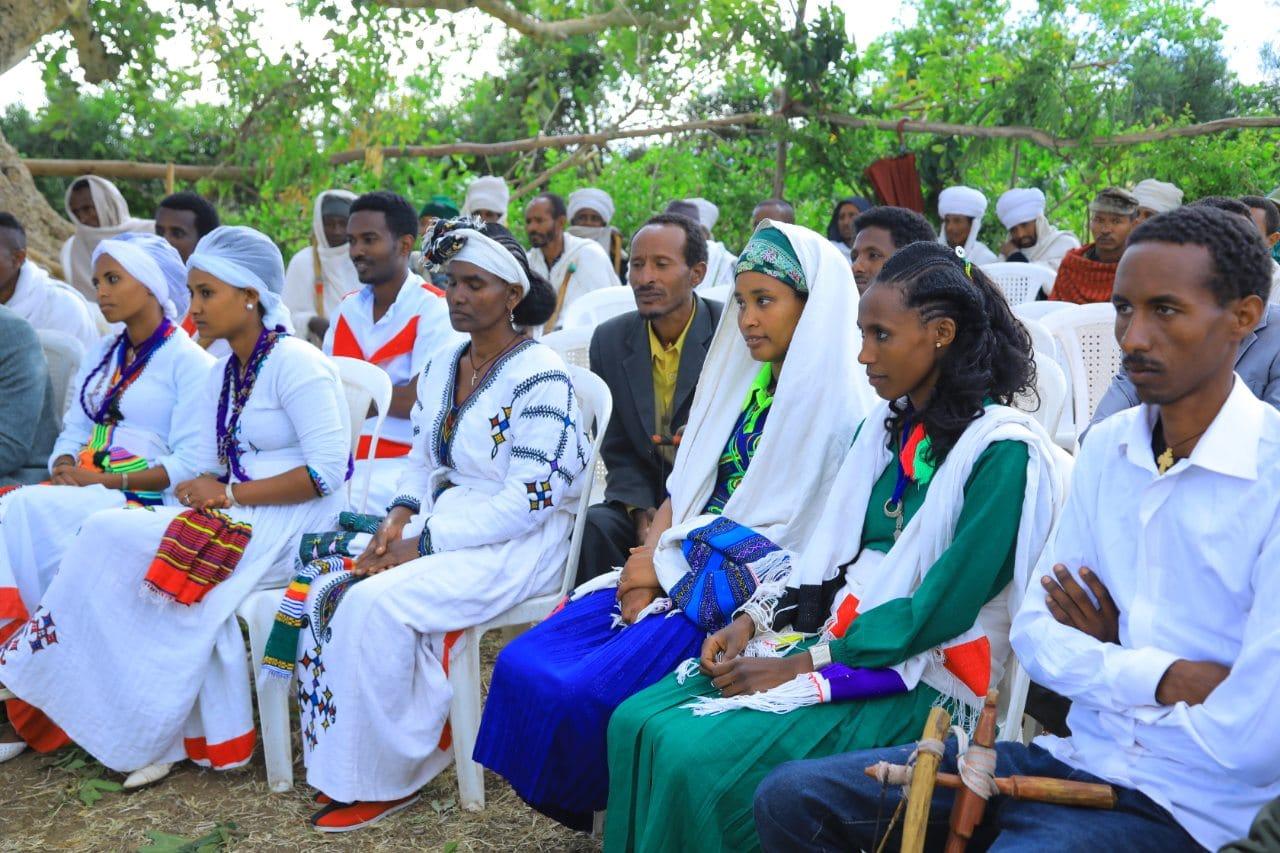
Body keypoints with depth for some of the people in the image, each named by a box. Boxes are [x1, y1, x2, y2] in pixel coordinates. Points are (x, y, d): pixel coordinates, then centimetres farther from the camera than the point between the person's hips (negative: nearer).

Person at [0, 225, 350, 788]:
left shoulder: (295, 363, -11)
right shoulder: (220, 376, 15)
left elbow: (327, 472, -18)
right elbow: (208, 471, 15)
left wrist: (230, 493, -16)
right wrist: (203, 491, -9)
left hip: (293, 526, -7)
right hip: (239, 520, 7)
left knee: (116, 538, -16)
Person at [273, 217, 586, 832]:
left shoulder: (540, 378, -14)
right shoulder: (442, 369, 11)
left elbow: (530, 499, -19)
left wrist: (426, 543, -19)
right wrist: (402, 515, -4)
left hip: (518, 544, -7)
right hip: (443, 524, 8)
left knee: (377, 604, -26)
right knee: (330, 590, -13)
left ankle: (387, 775, -6)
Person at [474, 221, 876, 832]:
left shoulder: (834, 404, -11)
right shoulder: (742, 381, 12)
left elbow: (785, 537, -15)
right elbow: (684, 489, 12)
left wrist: (667, 564, -10)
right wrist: (647, 562, -6)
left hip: (746, 594, -7)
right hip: (677, 574, 8)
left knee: (581, 692, -21)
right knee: (521, 664, -5)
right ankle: (580, 806, 13)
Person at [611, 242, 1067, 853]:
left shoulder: (1002, 451, -13)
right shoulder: (886, 425, 11)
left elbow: (938, 611, -17)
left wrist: (803, 665, -17)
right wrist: (751, 622, -3)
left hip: (920, 680, -7)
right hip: (832, 639, 7)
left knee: (697, 757, -23)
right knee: (637, 723, -9)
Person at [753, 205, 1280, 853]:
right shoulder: (1107, 447, 6)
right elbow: (1034, 632, 4)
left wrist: (1101, 660, -4)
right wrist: (1157, 678, -13)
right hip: (1074, 753, 6)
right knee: (791, 800, -3)